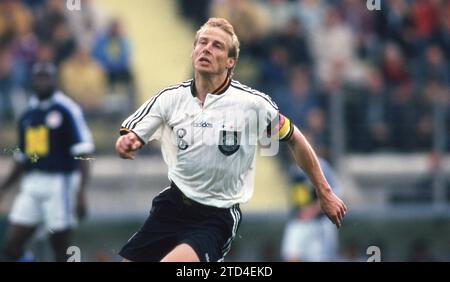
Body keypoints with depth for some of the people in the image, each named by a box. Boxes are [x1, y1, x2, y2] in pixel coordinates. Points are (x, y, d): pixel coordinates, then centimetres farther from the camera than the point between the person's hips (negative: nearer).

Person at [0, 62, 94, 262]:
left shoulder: (66, 110, -5)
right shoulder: (28, 115, 14)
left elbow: (82, 154, -10)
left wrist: (81, 192, -17)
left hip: (59, 183, -6)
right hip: (31, 185, 6)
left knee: (60, 249, 0)